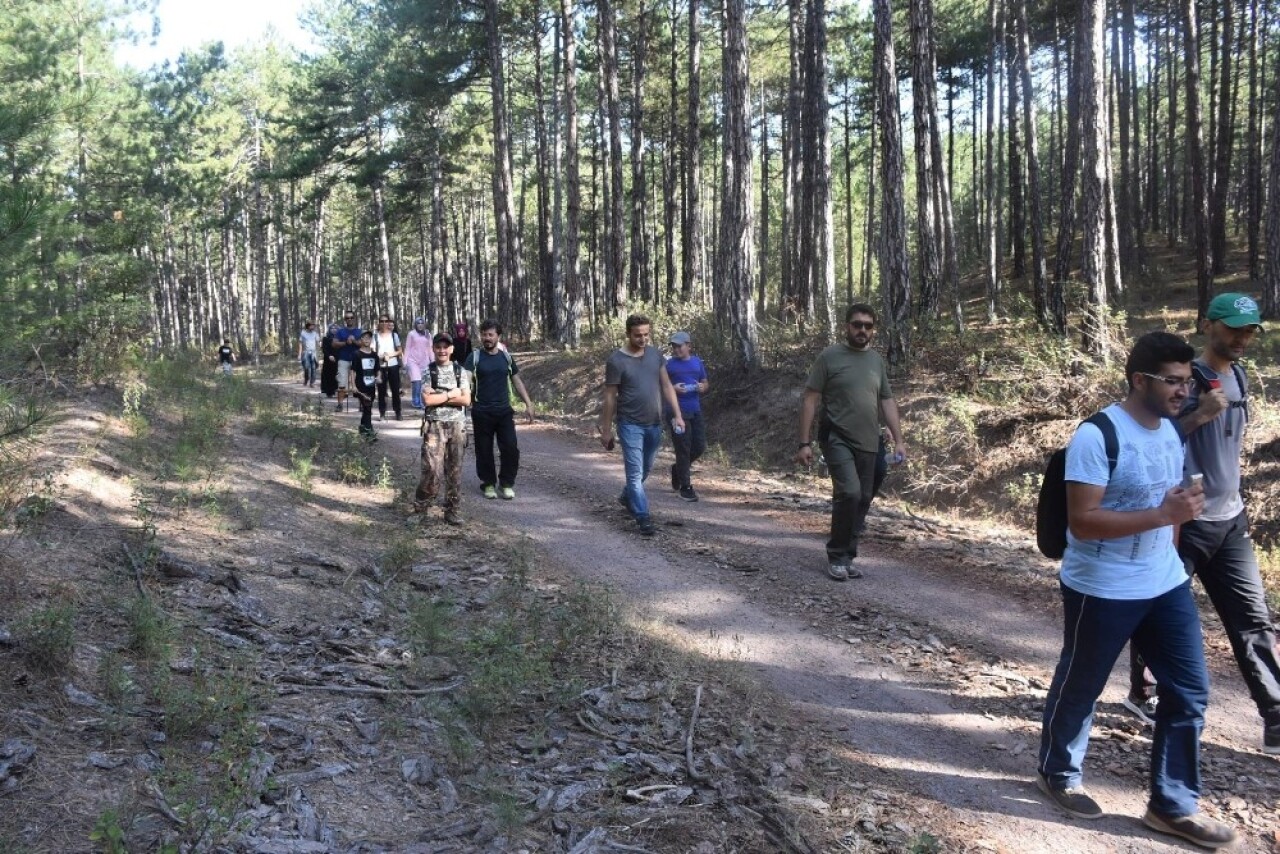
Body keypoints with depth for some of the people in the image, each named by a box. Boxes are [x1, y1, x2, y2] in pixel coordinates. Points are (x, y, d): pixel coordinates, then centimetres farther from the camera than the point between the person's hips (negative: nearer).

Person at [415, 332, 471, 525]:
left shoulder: (460, 371, 6)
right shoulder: (427, 371, -1)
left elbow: (466, 400, -4)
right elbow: (427, 400, -12)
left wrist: (438, 397, -10)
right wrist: (450, 394, -8)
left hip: (456, 425, 3)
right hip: (434, 425, -3)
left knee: (454, 471, 6)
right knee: (433, 470, -9)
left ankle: (453, 511, 13)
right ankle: (420, 507, 11)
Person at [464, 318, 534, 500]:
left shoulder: (506, 357, 8)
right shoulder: (475, 357, -3)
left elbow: (517, 381, 14)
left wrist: (528, 404, 9)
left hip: (504, 410, 2)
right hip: (481, 412, -2)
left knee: (510, 448, -4)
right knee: (484, 450, 5)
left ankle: (507, 483, 11)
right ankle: (488, 483, 20)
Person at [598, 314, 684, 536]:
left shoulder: (655, 354, 2)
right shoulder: (617, 360, -12)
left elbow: (666, 386, 7)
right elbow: (610, 397, -8)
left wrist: (677, 414, -1)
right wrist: (606, 431, -6)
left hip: (654, 424, 5)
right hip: (630, 425, -5)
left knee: (645, 469, 20)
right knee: (635, 472, -7)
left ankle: (627, 497, 44)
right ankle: (643, 518, -5)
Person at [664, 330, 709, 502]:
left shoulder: (697, 362, 10)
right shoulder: (668, 364, -2)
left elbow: (705, 384, 18)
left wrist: (702, 387, -6)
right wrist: (673, 388, -19)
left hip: (696, 411, 5)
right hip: (677, 411, -5)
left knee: (700, 446, 6)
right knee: (683, 449, -3)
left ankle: (678, 468, 31)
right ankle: (685, 487, 6)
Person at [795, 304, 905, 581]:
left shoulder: (876, 360, 12)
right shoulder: (830, 356, -4)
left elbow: (887, 401, 16)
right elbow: (810, 400, -6)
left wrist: (898, 440, 7)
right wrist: (805, 443, -11)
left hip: (868, 444, 6)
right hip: (838, 440, -6)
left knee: (862, 501, 5)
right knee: (849, 493, -21)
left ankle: (846, 558, 17)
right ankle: (837, 555, -4)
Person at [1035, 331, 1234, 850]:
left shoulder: (1170, 430, 5)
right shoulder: (1097, 436, -21)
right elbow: (1081, 521, -26)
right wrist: (1165, 515, -30)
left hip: (1166, 585, 8)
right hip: (1102, 591, -7)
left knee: (1190, 689, 9)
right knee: (1080, 687, 11)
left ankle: (1173, 804, 23)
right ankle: (1058, 773, 36)